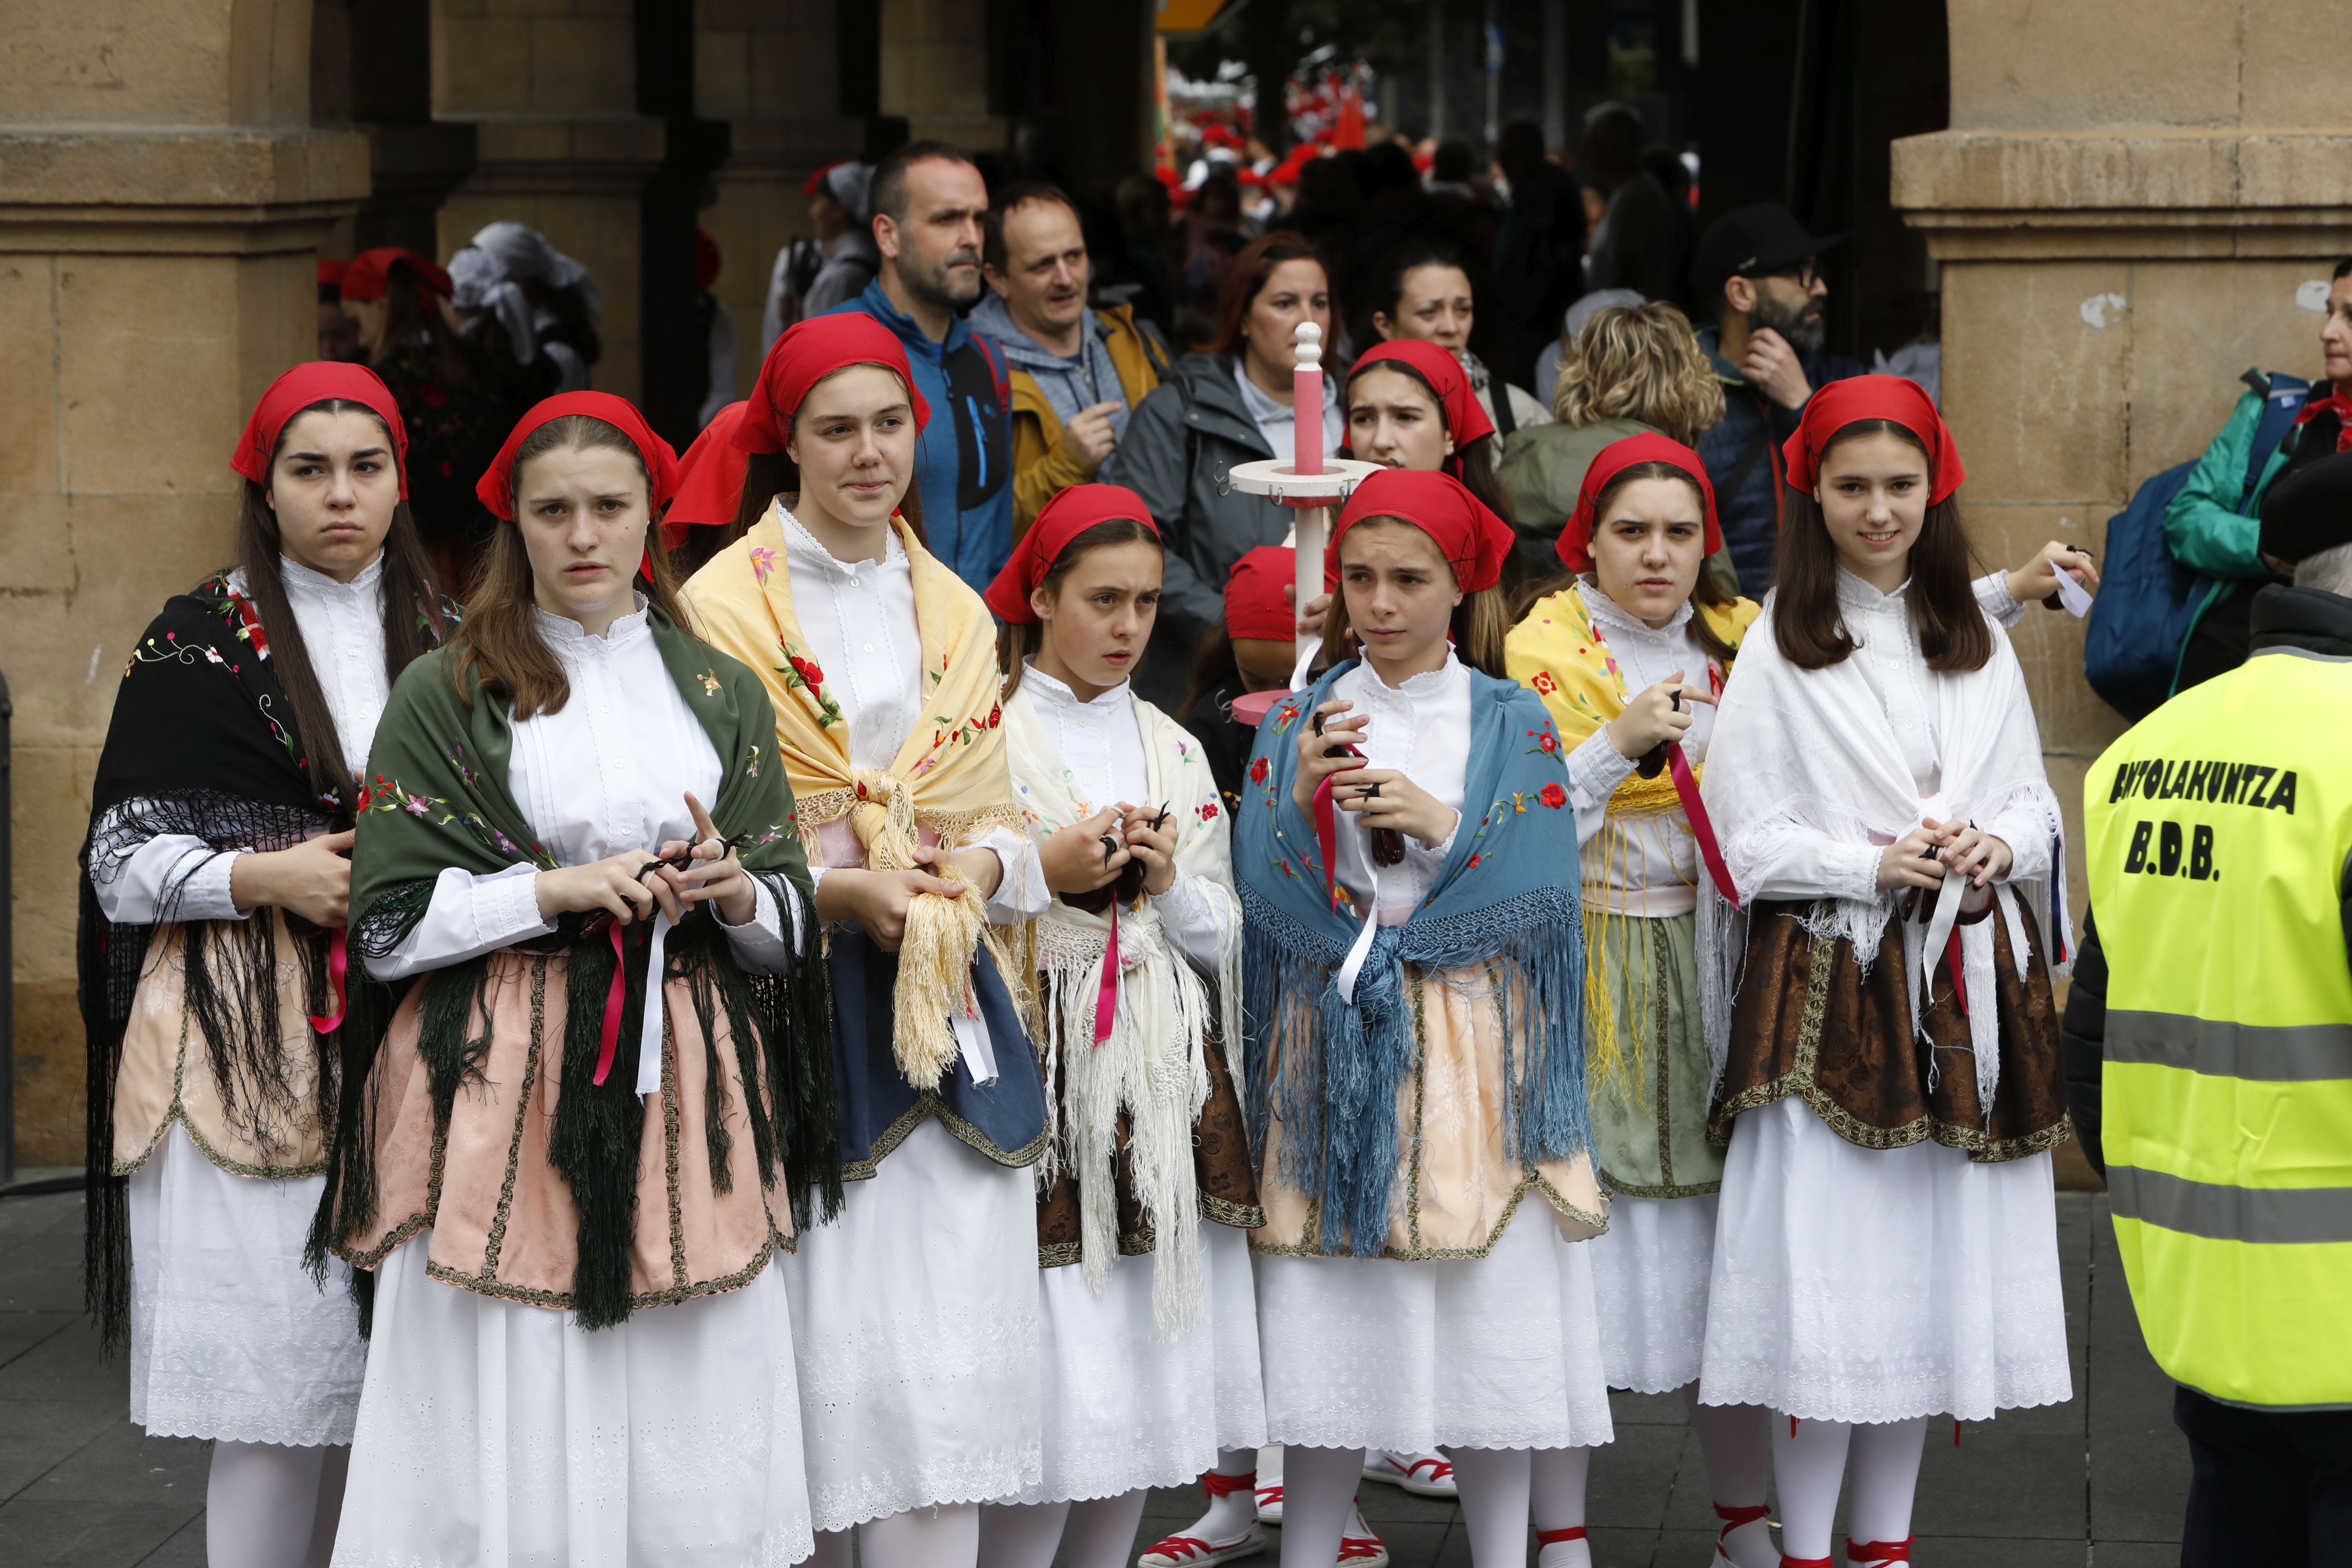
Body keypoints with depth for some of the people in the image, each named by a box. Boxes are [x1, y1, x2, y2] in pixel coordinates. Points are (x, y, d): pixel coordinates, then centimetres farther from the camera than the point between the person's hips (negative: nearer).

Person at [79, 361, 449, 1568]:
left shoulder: (441, 641, 13)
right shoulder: (199, 644, 2)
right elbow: (124, 857, 0)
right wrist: (269, 877, -14)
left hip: (407, 1039, 4)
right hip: (250, 1049, -4)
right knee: (276, 1386, -8)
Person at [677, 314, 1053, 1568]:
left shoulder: (955, 612, 15)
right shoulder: (726, 603, -1)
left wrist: (981, 863, -6)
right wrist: (838, 892, -16)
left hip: (949, 1000, 4)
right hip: (802, 1007, -4)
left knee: (952, 1347, -2)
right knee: (833, 1338, -7)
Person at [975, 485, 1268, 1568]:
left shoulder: (1175, 752, 14)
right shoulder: (984, 736, -2)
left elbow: (1227, 940, 13)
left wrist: (1169, 884, -5)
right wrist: (1046, 875, -15)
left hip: (1166, 1081, 5)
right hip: (1041, 1079, -5)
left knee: (1149, 1381, 5)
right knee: (1053, 1397, -10)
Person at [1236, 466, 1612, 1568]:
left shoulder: (1513, 723, 5)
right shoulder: (1298, 722, 7)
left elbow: (1540, 888, -5)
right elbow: (1266, 896, -2)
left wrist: (1440, 824, -16)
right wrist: (1301, 800, -19)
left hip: (1476, 1052, 0)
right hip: (1335, 1052, 0)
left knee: (1493, 1324, 0)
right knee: (1326, 1341, -2)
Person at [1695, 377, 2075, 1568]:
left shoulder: (1978, 645, 11)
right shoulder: (1778, 650, -2)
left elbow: (2034, 802, 12)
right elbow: (1745, 838, -5)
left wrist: (1994, 850, -9)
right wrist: (1876, 865, -16)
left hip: (1963, 988, 4)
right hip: (1830, 988, -4)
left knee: (1936, 1267, 7)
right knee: (1822, 1267, -6)